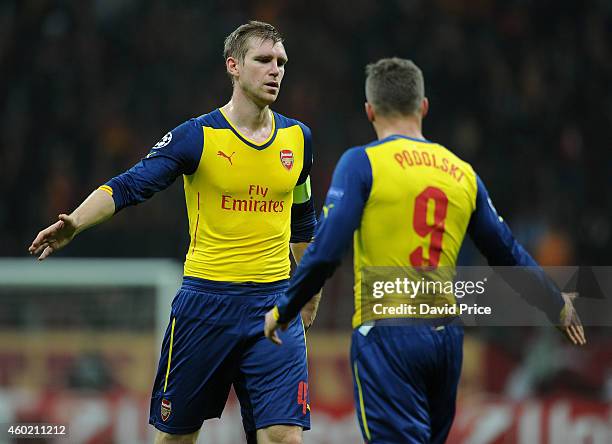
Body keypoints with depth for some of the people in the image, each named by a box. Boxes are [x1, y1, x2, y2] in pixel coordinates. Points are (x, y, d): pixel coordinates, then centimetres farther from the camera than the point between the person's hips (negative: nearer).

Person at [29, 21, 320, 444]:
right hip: (205, 302, -2)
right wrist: (74, 223, -29)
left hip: (274, 304, 2)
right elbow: (129, 186, -13)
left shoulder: (298, 138, 7)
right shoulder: (197, 136, -5)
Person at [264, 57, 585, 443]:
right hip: (446, 334, 5)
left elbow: (325, 252, -11)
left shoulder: (362, 163, -4)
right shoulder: (462, 173, 11)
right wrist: (558, 305, 33)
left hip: (387, 335, -5)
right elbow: (508, 255, 17)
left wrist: (283, 311, 2)